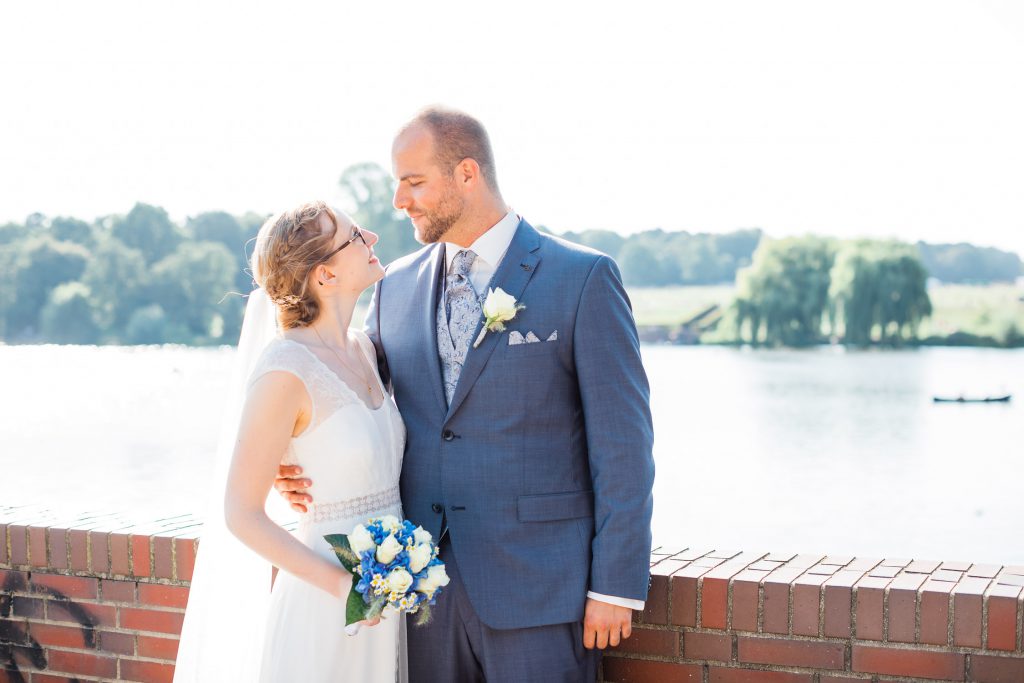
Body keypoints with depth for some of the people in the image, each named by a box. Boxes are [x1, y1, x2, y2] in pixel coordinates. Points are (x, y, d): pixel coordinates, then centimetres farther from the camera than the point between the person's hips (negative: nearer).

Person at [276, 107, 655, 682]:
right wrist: (313, 472, -5)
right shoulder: (396, 287, 10)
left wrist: (617, 586, -11)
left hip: (538, 586, -4)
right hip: (424, 582, 5)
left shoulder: (584, 278, -6)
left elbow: (623, 442, -8)